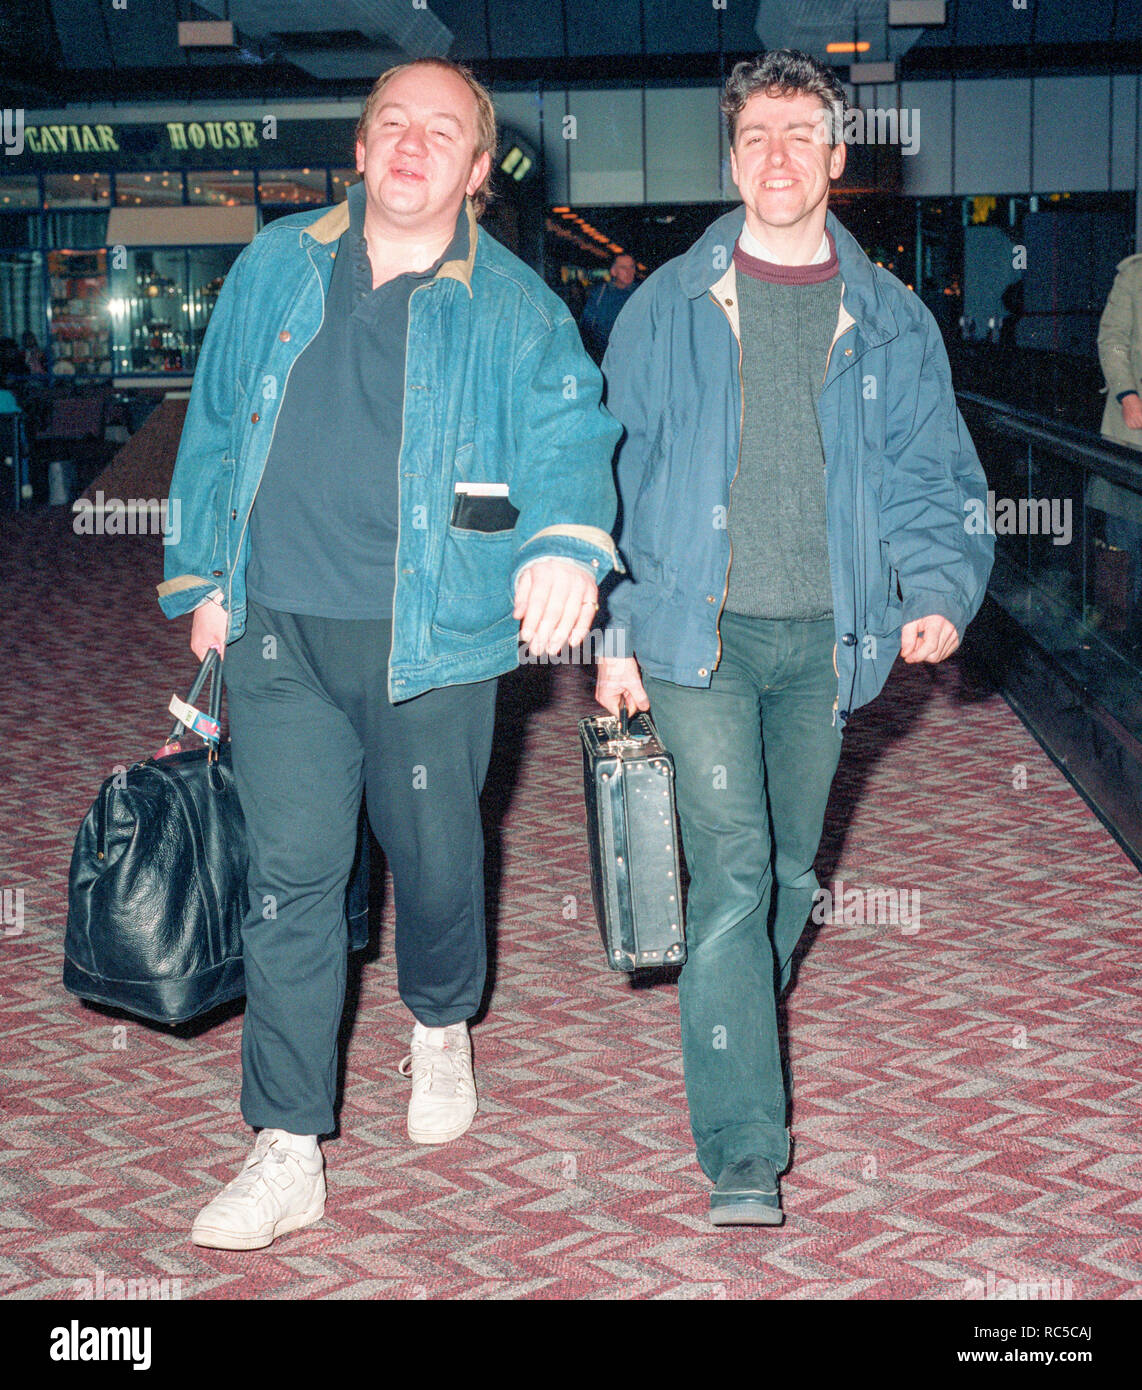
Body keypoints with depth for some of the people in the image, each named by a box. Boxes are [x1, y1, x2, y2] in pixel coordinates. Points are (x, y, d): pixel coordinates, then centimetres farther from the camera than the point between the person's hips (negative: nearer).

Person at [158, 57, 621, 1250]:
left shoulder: (514, 309, 1)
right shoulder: (275, 268, 9)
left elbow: (566, 437, -9)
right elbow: (214, 429, 16)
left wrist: (567, 541, -31)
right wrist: (202, 579, 14)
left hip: (432, 639, -1)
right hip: (280, 630, 2)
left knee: (434, 856, 12)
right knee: (291, 876, -2)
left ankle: (440, 1029, 44)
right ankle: (288, 1152, 4)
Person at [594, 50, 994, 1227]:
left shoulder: (890, 322, 8)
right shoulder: (669, 309, 4)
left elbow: (932, 477, 8)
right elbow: (615, 471, 6)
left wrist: (941, 592, -11)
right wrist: (616, 633, 1)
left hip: (824, 639, 3)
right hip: (700, 634, -2)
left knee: (791, 874, 14)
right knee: (732, 871, -12)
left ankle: (729, 1041, 40)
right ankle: (743, 1157, -10)